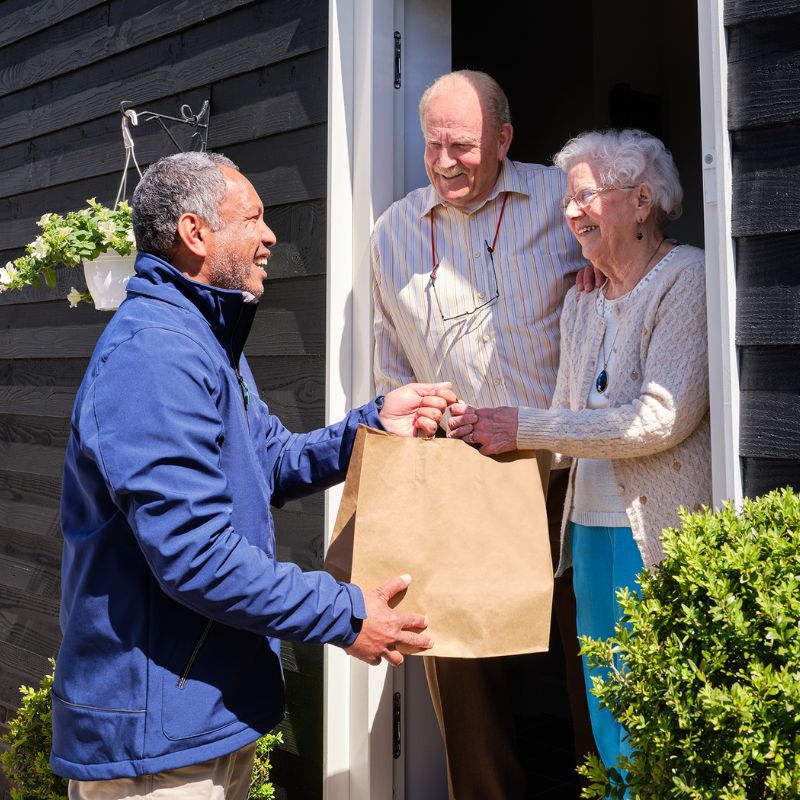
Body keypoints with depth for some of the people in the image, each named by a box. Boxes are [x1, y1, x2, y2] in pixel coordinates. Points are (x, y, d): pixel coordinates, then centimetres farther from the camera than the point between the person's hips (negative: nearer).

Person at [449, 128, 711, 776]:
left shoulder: (686, 277, -7)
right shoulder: (581, 302, 14)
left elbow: (663, 417, -18)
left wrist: (524, 428, -16)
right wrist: (491, 434, -2)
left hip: (659, 533, -6)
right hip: (591, 526, 7)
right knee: (610, 730, 14)